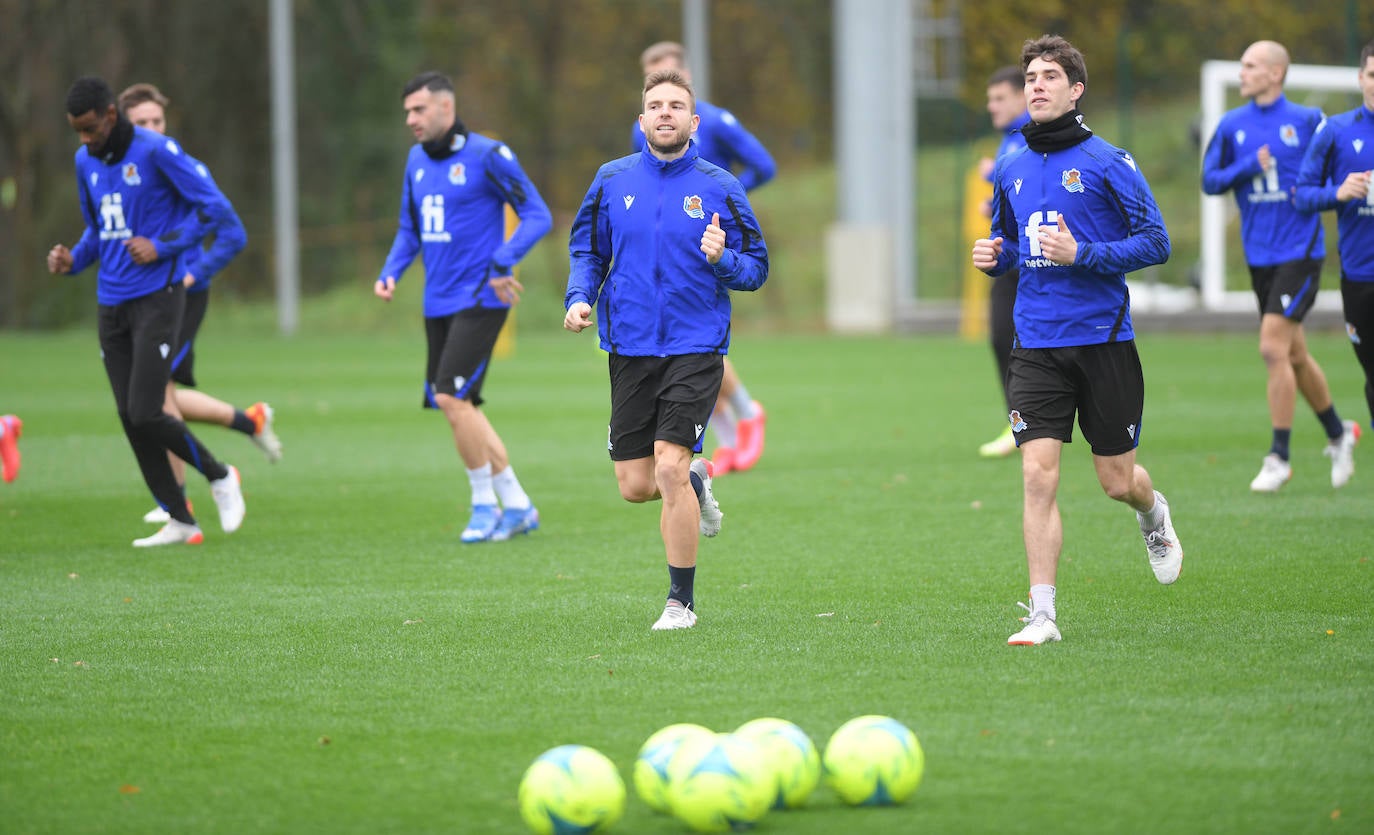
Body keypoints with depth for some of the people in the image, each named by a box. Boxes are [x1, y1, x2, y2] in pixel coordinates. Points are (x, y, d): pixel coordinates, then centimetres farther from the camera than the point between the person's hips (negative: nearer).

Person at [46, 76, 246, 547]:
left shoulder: (156, 152, -12)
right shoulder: (86, 162, 10)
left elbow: (214, 207, -10)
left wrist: (162, 247, -16)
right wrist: (73, 261, 4)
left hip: (156, 299, -7)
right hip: (111, 305, 7)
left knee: (146, 414, -14)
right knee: (129, 419, 3)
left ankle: (219, 476, 11)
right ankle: (179, 521, 12)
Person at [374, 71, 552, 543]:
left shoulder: (486, 156, -10)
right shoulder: (417, 160, 12)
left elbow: (537, 215, -11)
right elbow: (410, 230, 21)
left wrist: (502, 262, -23)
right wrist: (391, 273, 3)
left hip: (479, 300, -8)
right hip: (438, 304, 8)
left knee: (452, 398, -15)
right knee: (457, 406, 8)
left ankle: (485, 505, -1)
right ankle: (517, 507, 17)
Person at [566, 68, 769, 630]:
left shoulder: (718, 187, -2)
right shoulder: (612, 181, 5)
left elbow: (757, 268, 3)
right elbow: (587, 249, 17)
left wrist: (723, 260, -18)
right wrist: (580, 298, -2)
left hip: (694, 348, -3)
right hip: (629, 348, 3)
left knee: (669, 468, -16)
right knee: (635, 486, 3)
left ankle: (681, 601, -2)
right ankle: (696, 481, 40)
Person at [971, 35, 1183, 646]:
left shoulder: (1107, 162, -6)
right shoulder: (1010, 170, 10)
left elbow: (1155, 241, -8)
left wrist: (1081, 255, -18)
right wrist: (995, 257, 2)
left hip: (1102, 339, -3)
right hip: (1035, 347, 3)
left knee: (1118, 481, 7)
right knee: (1038, 475, -10)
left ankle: (1153, 514, 44)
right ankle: (1042, 614, -8)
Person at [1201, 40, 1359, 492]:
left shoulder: (1307, 120, -4)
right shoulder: (1232, 125, 6)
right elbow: (1210, 180, 4)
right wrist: (1249, 167, -11)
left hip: (1300, 251, -5)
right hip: (1260, 255, 5)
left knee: (1273, 348, -14)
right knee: (1294, 355, 13)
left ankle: (1279, 456, -6)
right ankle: (1337, 433, 33)